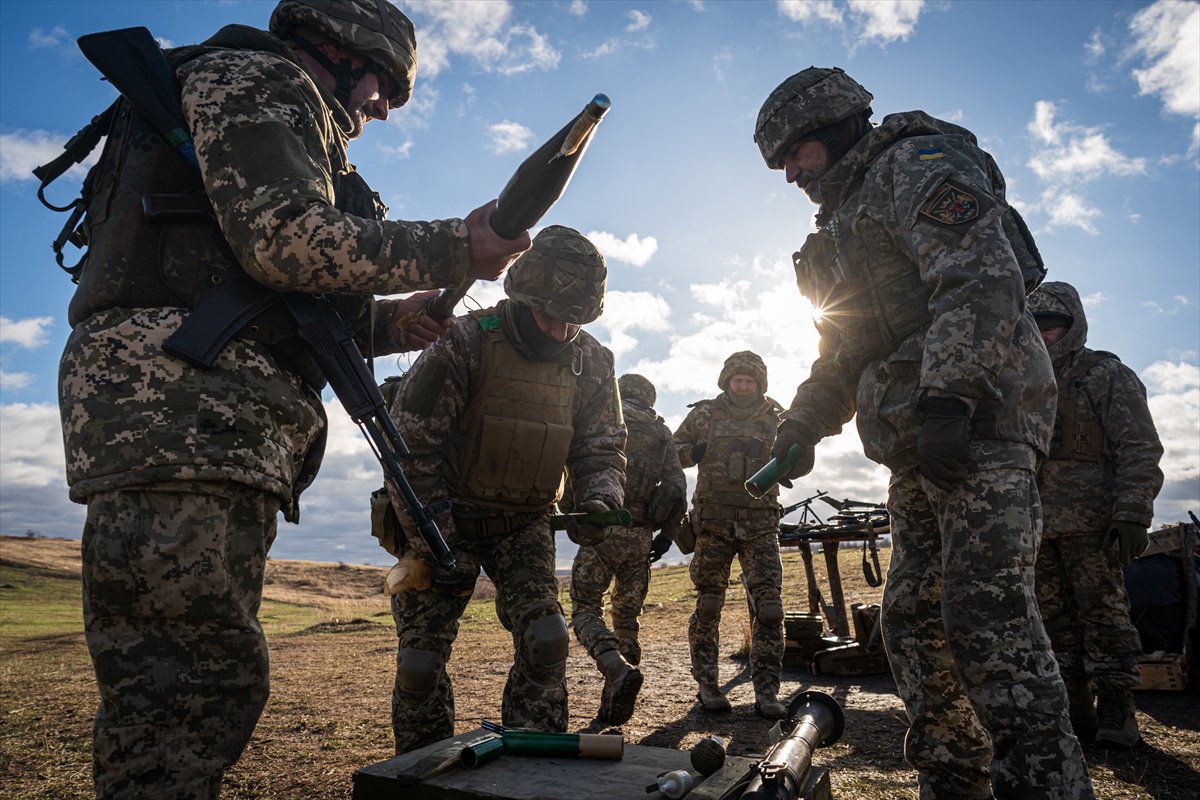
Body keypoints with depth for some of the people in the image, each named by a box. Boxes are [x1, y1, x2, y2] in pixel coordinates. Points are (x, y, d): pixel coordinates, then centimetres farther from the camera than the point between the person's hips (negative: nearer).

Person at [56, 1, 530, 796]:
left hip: (217, 430, 11)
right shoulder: (256, 76, 5)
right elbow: (283, 239, -14)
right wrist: (454, 248, -6)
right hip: (176, 408, -10)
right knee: (200, 683, -13)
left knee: (217, 683, 12)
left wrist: (385, 323, 18)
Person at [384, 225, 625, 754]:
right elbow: (409, 446, -17)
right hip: (446, 517, -3)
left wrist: (597, 502, -19)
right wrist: (435, 547, -17)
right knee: (422, 660, -2)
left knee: (546, 641, -10)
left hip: (526, 523, 3)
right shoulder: (465, 343, -20)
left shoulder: (591, 363, -4)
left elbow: (601, 449, 4)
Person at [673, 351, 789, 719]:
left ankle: (767, 692, 2)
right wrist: (694, 452, -9)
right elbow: (672, 453, 12)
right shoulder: (705, 414, 7)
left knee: (768, 606, -6)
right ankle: (707, 685, 16)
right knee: (708, 606, 3)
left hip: (760, 524, 1)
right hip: (714, 522, -1)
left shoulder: (775, 418, 9)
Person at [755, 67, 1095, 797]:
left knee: (987, 614, -13)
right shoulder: (847, 222, 27)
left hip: (977, 426, -9)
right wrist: (800, 427, 17)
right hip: (919, 449, 9)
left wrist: (947, 397, -25)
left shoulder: (915, 163, 0)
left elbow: (982, 278, -16)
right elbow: (843, 351, 27)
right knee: (914, 618, 7)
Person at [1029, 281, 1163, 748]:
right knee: (1055, 618, 8)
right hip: (1038, 526, 6)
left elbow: (1140, 451, -7)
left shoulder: (1107, 376, 1)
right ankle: (1075, 709, 16)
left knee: (1103, 613, -4)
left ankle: (1116, 713, 5)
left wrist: (1132, 516, -17)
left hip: (1090, 523, -6)